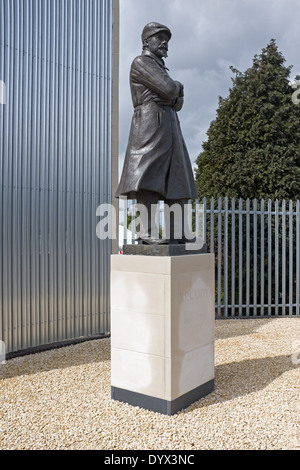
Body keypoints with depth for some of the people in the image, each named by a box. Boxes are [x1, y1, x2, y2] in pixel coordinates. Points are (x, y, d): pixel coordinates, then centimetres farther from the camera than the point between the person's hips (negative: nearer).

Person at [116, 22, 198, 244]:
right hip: (150, 124, -9)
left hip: (169, 127, 9)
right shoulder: (141, 62, 2)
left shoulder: (160, 69, 29)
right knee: (148, 181, -17)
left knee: (178, 184, 2)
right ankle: (149, 233, -23)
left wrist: (175, 93, -3)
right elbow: (169, 90, -11)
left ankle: (177, 234, 3)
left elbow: (178, 102, 19)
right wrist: (178, 85, 11)